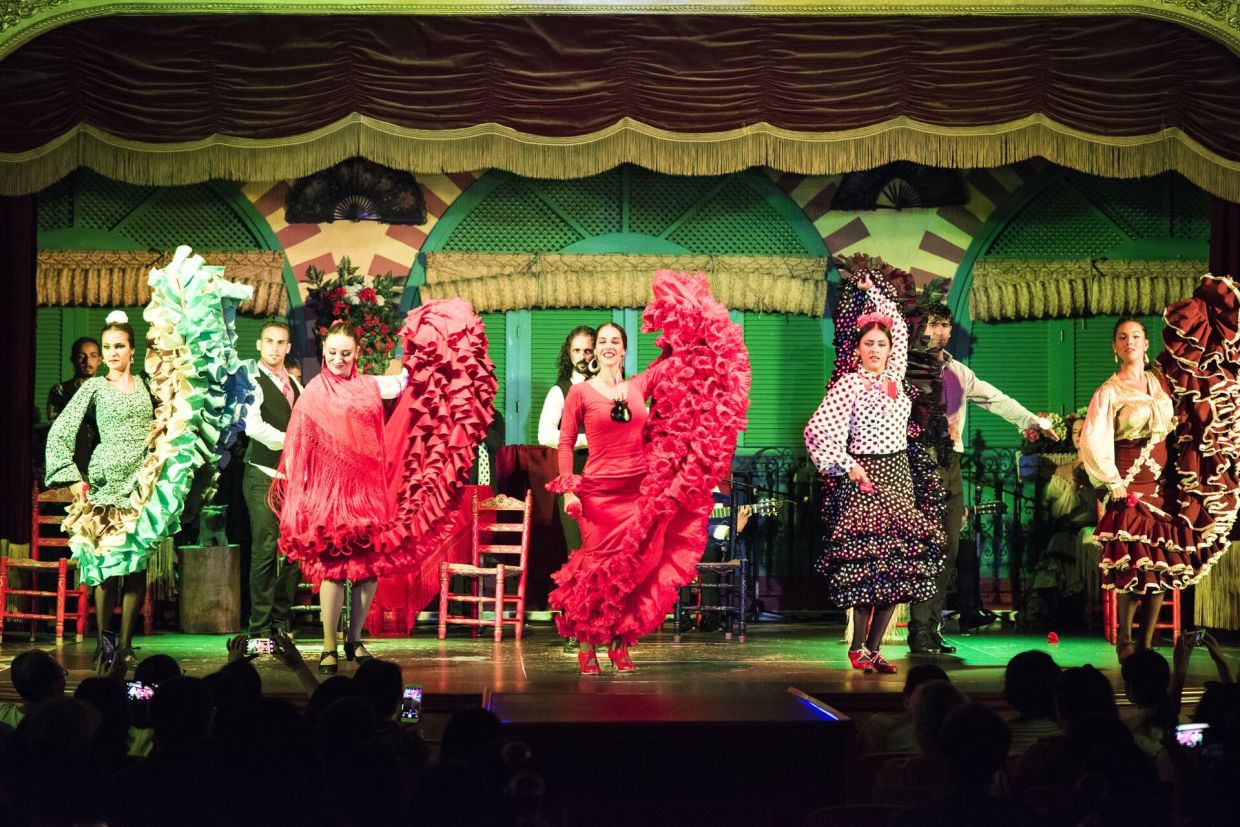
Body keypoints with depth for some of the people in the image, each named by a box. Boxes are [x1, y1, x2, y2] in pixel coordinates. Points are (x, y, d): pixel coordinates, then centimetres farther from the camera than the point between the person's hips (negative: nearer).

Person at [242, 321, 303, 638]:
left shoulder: (294, 384, 20)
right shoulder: (253, 382, -4)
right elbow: (252, 425, -18)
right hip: (263, 474, -7)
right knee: (265, 549, -12)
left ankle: (282, 621, 12)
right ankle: (261, 627, -8)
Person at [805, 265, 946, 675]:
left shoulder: (894, 377, 13)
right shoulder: (849, 385, -5)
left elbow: (899, 327, 26)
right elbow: (817, 430, -12)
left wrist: (872, 291, 25)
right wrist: (845, 467, -12)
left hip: (900, 476, 6)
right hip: (864, 476, -6)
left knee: (899, 564, 0)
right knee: (868, 561, -11)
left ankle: (873, 647, 4)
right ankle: (858, 647, -2)